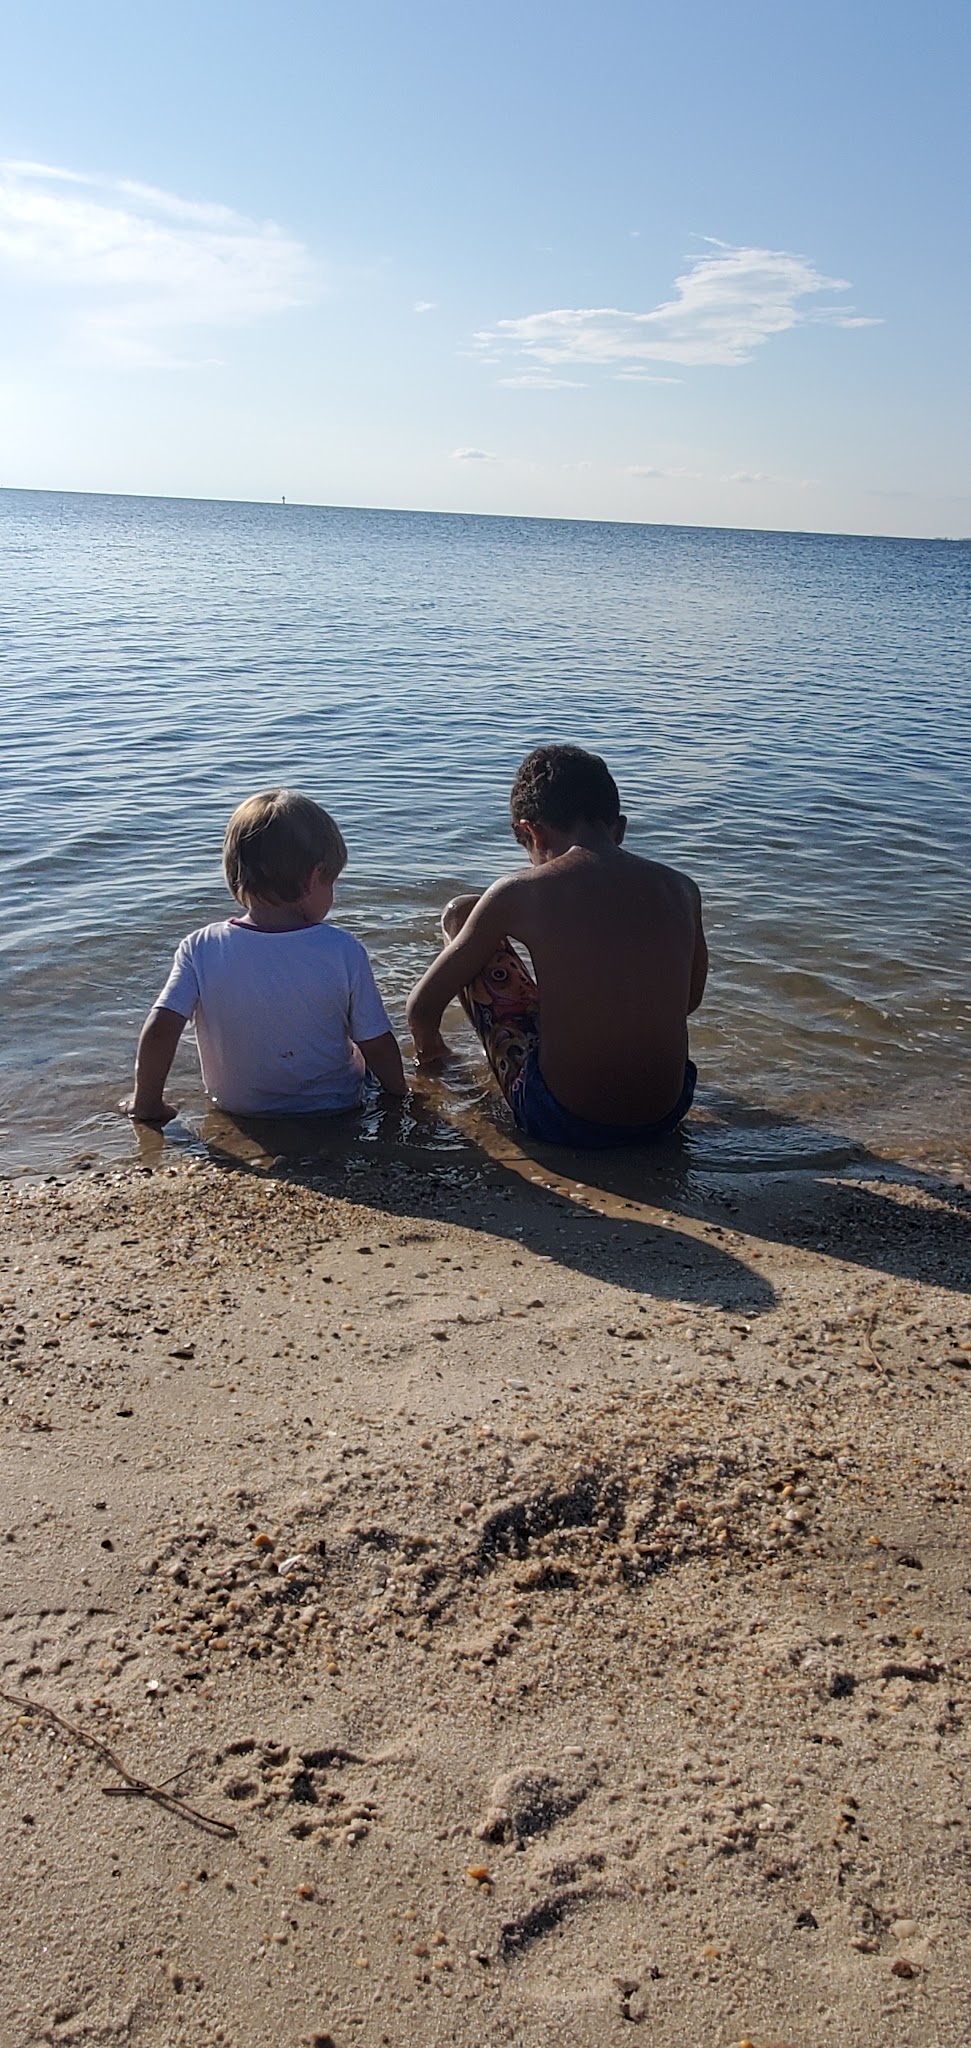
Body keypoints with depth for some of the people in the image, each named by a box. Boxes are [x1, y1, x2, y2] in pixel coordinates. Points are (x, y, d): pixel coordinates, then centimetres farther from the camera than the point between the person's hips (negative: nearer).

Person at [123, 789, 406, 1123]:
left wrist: (146, 1104, -5)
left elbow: (158, 1030, -21)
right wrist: (399, 1095, 6)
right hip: (333, 1110, -1)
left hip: (236, 1108, 1)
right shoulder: (343, 951, -20)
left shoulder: (200, 949, -17)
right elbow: (378, 1045, -14)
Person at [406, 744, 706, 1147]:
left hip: (561, 1123, -4)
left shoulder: (520, 893, -10)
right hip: (665, 1115, 4)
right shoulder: (681, 889, 0)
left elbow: (422, 1006, -1)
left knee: (460, 913, 12)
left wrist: (429, 1046, 24)